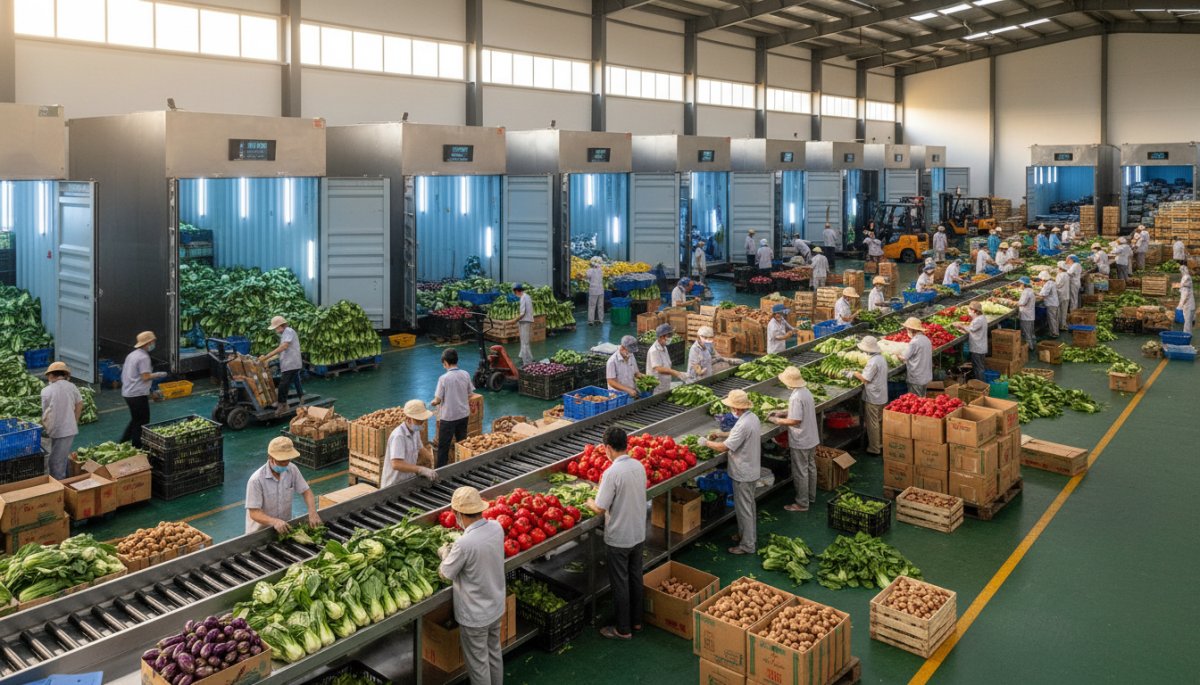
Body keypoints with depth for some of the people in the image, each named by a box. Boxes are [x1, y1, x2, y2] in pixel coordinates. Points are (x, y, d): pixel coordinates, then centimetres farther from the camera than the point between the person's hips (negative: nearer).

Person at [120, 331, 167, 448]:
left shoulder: (131, 355, 13)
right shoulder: (144, 357, -16)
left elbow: (124, 372, 19)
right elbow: (145, 377, -21)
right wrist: (158, 375, -6)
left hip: (127, 393, 9)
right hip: (138, 394, -9)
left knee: (135, 419, 21)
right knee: (142, 422, 1)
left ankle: (122, 443, 22)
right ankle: (136, 447, 4)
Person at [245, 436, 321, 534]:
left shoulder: (292, 469, -5)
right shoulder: (256, 480, -19)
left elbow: (306, 491, 3)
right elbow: (254, 513, -19)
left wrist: (312, 513, -14)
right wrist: (274, 521, -36)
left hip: (285, 527, 3)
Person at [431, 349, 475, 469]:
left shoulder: (444, 378, -18)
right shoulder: (466, 375, -4)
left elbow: (438, 400, -13)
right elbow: (470, 395, 4)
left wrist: (433, 403, 9)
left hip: (448, 417, -5)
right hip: (464, 415, 5)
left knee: (443, 446, 6)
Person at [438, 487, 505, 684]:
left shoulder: (464, 544, -33)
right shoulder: (496, 528, -12)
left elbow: (446, 574, -15)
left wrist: (445, 553, 2)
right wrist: (454, 551, 4)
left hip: (474, 616, -7)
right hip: (496, 607, 7)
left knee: (478, 664, 13)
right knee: (495, 653, 26)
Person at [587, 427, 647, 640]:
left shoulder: (612, 473, -25)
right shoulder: (639, 466, -2)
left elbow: (600, 509, -21)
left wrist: (590, 503, 0)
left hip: (619, 538, -7)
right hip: (638, 533, 7)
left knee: (620, 583, 7)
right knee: (635, 577, 20)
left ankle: (623, 629, 19)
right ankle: (636, 621, 34)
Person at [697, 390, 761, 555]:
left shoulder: (743, 425, -30)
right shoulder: (753, 417, 1)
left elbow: (724, 447, -27)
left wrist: (706, 443, -13)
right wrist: (721, 434, 12)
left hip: (743, 473, -10)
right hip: (751, 469, 10)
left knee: (744, 509, 2)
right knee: (748, 506, 23)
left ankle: (747, 545, 12)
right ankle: (746, 535, 38)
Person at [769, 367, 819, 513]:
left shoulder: (796, 397, -27)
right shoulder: (805, 391, 2)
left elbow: (795, 420, -28)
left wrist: (777, 420, -15)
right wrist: (783, 413, 11)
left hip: (800, 442, -9)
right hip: (811, 438, 9)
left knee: (800, 472, 4)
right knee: (810, 467, 21)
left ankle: (802, 503, 14)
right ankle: (811, 496, 36)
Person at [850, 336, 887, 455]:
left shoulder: (873, 362, -25)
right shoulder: (882, 358, 5)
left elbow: (865, 379, -21)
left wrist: (855, 373, -6)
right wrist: (859, 372, 6)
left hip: (872, 398, -9)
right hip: (882, 396, 9)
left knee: (872, 424, 2)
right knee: (880, 421, 20)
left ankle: (874, 449, 10)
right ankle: (881, 444, 32)